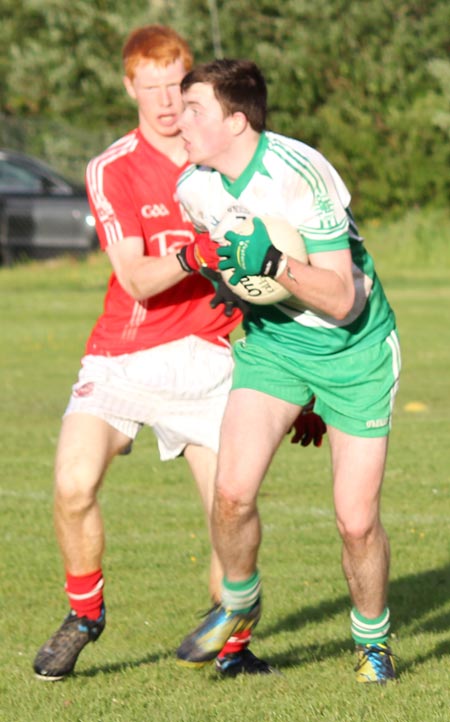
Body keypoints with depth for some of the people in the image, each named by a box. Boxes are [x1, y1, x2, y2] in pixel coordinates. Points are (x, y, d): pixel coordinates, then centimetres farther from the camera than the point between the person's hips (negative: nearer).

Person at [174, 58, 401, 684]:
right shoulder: (195, 188, -8)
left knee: (357, 522, -6)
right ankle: (238, 604, 14)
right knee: (233, 490, -15)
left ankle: (373, 640, 22)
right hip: (270, 343, 4)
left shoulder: (301, 175, -27)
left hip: (355, 350, -4)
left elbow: (340, 299, -26)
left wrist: (277, 267, -39)